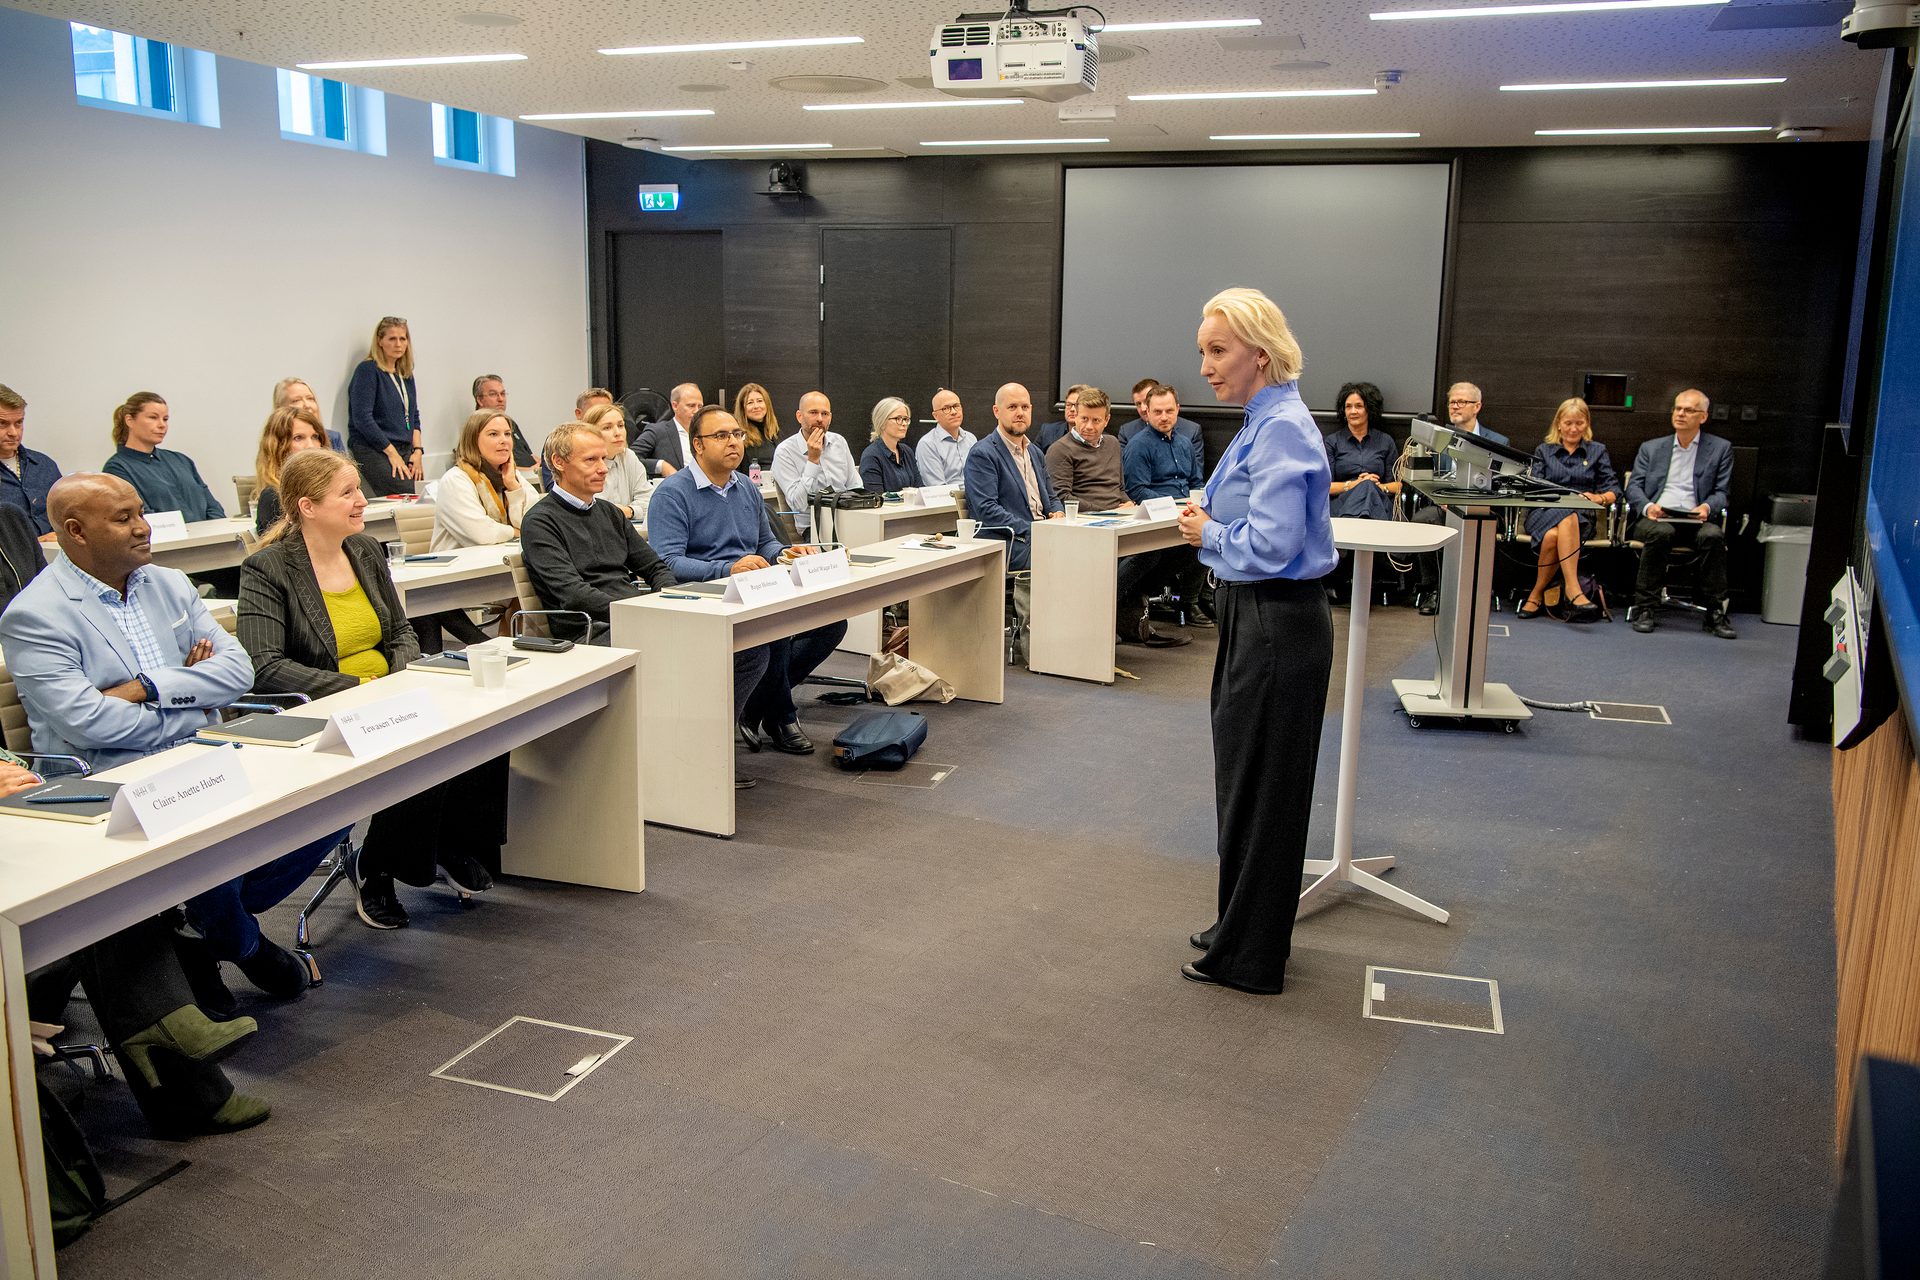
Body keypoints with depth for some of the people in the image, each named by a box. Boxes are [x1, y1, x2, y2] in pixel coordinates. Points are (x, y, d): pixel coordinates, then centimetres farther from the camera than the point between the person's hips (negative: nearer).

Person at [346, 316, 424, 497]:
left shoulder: (406, 375, 18)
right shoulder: (367, 370, -3)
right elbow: (362, 418, -12)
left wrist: (417, 451, 5)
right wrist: (392, 453, -13)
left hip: (405, 451, 7)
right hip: (373, 450, -7)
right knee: (409, 496, -26)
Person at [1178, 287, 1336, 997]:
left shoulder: (1282, 431, -20)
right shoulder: (1263, 424, 11)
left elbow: (1271, 544, -26)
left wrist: (1207, 533, -10)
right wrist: (1208, 521, 3)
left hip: (1278, 628, -10)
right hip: (1255, 619, 10)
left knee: (1260, 785, 2)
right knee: (1245, 776, 20)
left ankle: (1248, 957, 17)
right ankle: (1242, 928, 36)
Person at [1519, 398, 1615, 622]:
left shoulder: (1597, 451, 21)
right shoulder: (1543, 450, 22)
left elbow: (1614, 489, 11)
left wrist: (1600, 498, -13)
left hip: (1582, 515, 0)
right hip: (1544, 512, 0)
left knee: (1554, 535, -38)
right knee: (1566, 519, -39)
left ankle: (1537, 594, -33)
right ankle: (1573, 590, -45)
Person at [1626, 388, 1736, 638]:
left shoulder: (1720, 449, 16)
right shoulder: (1651, 448, 19)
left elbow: (1722, 493, 10)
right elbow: (1633, 487, 10)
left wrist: (1707, 507, -14)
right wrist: (1647, 507, -13)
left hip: (1695, 521, 0)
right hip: (1655, 519, 0)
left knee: (1712, 535, -34)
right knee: (1661, 532, -36)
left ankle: (1716, 612, -26)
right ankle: (1644, 608, -29)